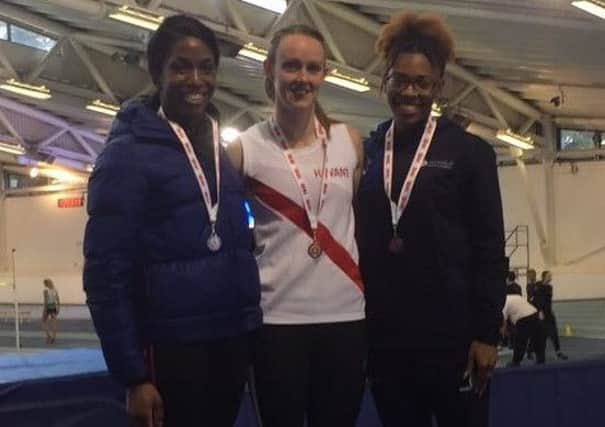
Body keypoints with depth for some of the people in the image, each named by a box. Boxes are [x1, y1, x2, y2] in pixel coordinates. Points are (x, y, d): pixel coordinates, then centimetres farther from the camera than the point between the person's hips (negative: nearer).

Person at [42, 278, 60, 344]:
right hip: (54, 306, 5)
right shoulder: (55, 290, 5)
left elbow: (46, 300, -16)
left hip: (48, 306, -5)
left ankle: (49, 335, -10)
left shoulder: (46, 290, -11)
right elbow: (58, 300, 5)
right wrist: (58, 308, 12)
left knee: (44, 322, 8)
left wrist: (44, 309, -13)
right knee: (53, 323, 8)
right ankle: (53, 337, 7)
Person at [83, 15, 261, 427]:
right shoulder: (128, 154, -9)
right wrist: (133, 376, -15)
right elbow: (106, 272, -12)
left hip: (234, 340, 6)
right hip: (172, 347, -6)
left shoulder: (225, 150, 9)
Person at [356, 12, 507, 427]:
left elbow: (489, 249, -3)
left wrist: (487, 333, -8)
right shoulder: (368, 152, 7)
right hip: (383, 331, 3)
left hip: (449, 330, -3)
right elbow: (359, 239, 10)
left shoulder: (470, 152, -1)